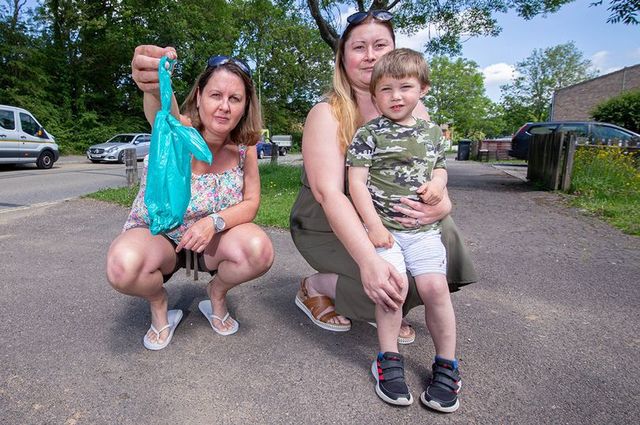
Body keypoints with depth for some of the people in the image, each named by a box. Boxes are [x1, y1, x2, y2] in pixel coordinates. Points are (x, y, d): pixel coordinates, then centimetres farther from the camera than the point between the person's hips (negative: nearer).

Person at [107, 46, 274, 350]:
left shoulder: (244, 145, -10)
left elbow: (251, 203, -9)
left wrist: (215, 221, -28)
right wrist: (155, 87, -70)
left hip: (211, 240, 3)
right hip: (156, 236, -2)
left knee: (259, 250, -28)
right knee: (123, 266, -35)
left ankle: (217, 294, 5)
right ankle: (159, 305, 2)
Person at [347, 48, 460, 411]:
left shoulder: (433, 132, 12)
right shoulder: (369, 134, -2)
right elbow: (357, 182, -6)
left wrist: (437, 184, 1)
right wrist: (374, 226, -13)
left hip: (423, 227, 3)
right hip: (382, 225, -3)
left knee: (435, 286, -10)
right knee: (394, 285, -18)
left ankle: (447, 365, 10)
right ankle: (389, 360, 5)